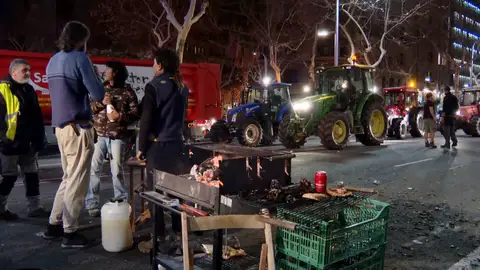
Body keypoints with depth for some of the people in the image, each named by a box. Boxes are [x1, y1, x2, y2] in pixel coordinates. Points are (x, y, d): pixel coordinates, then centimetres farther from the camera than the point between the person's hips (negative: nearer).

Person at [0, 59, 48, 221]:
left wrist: (39, 138, 13)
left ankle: (34, 207, 17)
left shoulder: (29, 90, 13)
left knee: (32, 174, 9)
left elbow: (37, 116, 16)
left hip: (27, 143, 8)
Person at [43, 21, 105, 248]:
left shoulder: (53, 61, 14)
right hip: (78, 127, -8)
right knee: (77, 181, 0)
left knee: (68, 177, 19)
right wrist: (95, 78, 5)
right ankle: (69, 232, 7)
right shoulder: (80, 59, -11)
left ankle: (54, 224, 25)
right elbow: (98, 95, -11)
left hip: (61, 126, 8)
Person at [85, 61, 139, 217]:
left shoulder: (127, 91, 3)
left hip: (118, 137, -2)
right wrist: (101, 102, -10)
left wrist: (120, 116, -16)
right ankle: (91, 204, 6)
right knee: (93, 169, -2)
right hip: (98, 135, 3)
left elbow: (135, 114, -2)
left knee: (117, 170, 3)